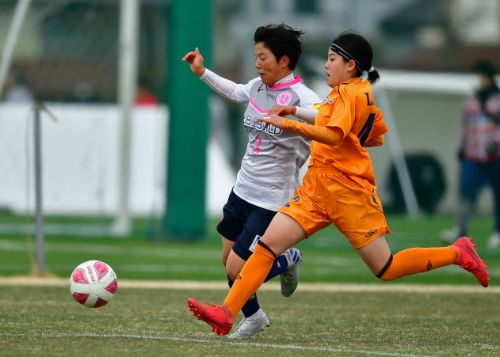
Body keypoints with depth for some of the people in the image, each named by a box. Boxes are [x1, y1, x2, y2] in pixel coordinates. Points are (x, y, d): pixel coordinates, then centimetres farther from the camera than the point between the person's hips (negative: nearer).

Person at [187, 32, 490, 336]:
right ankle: (226, 314, -13)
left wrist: (288, 123, -35)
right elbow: (377, 138, 24)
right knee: (268, 243, -7)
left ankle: (458, 253, 16)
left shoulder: (349, 92, -12)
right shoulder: (363, 93, 15)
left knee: (387, 270, -2)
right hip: (318, 187, 9)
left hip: (347, 189, -9)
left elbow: (333, 135, -29)